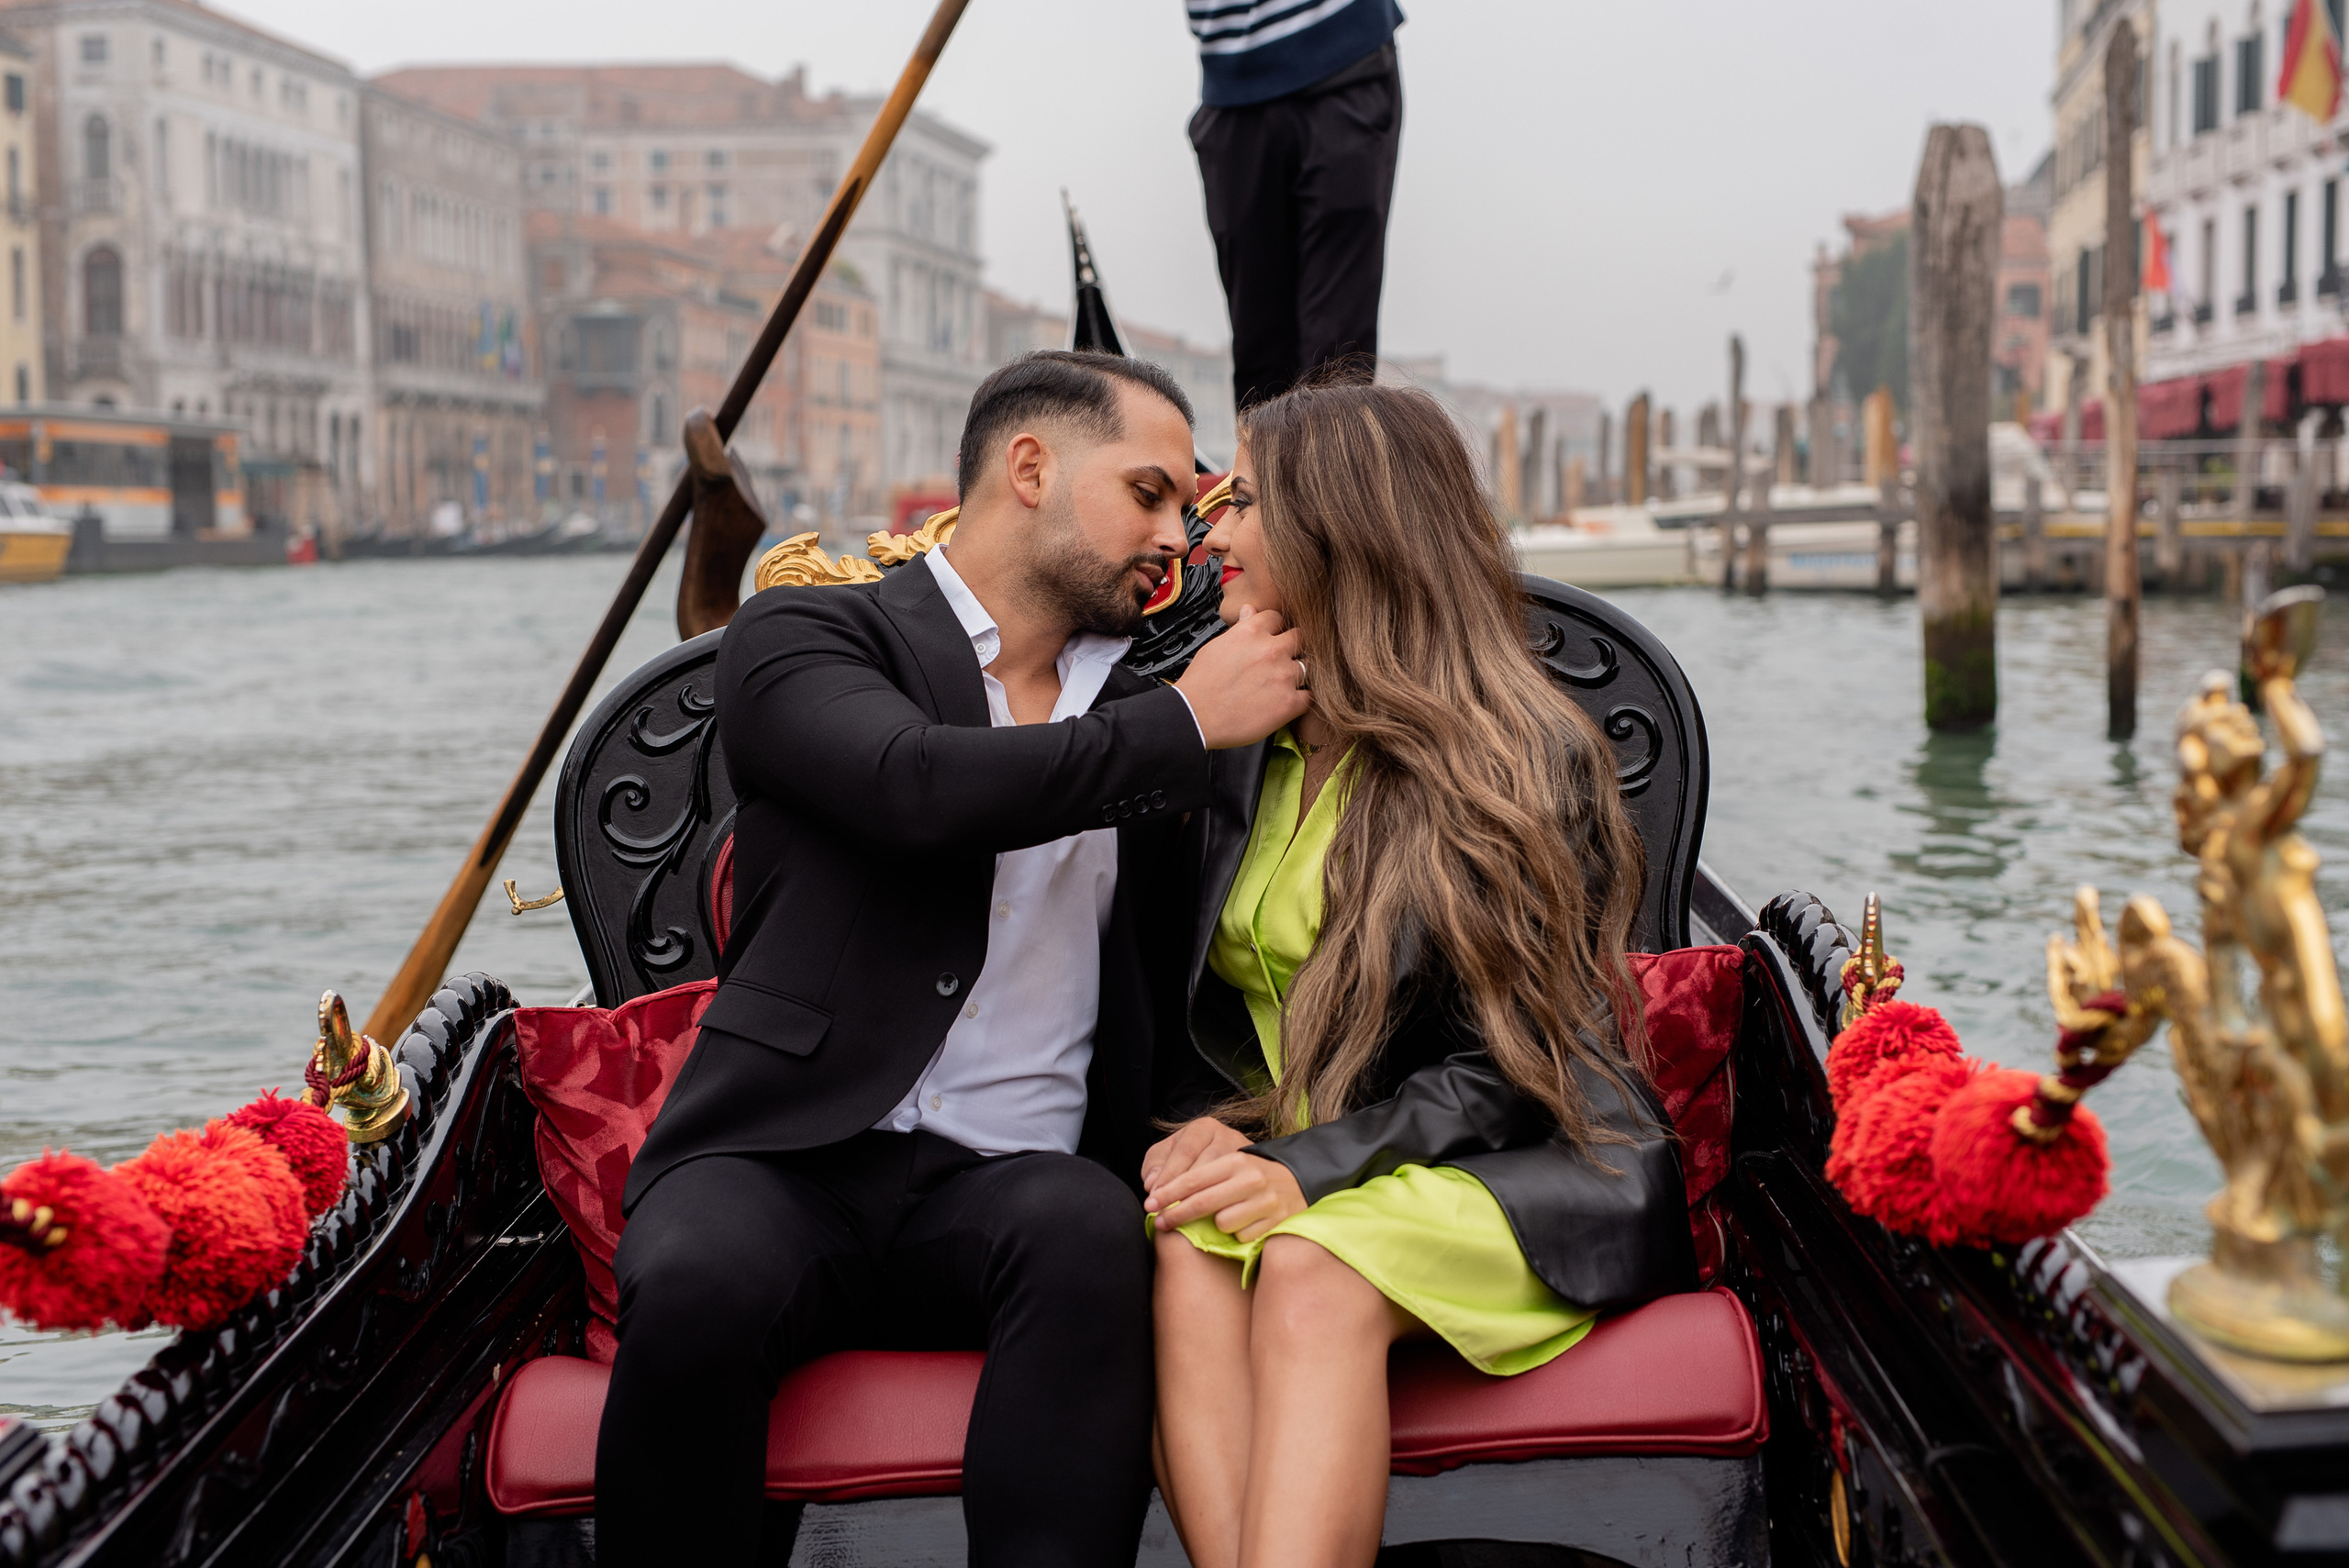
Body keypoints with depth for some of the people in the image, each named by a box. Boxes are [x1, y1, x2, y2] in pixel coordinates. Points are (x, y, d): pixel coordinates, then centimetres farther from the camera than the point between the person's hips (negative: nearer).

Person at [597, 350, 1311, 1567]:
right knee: (700, 1281, -34)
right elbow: (918, 786, -17)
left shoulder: (1135, 707, 21)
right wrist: (1186, 724, -9)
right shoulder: (804, 639, 5)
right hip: (791, 1156, -3)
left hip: (1006, 1184, 3)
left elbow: (1171, 985, 22)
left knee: (1092, 1226, -32)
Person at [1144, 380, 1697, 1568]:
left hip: (1516, 1173, -4)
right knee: (1189, 1249, -30)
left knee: (1313, 1270, -35)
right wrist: (1217, 1128, -6)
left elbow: (1506, 1072, -11)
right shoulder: (1226, 734, 10)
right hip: (1287, 1150, 5)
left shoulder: (1524, 758, -8)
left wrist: (1309, 1170, -23)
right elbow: (1196, 1000, 16)